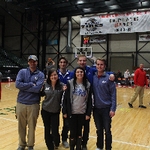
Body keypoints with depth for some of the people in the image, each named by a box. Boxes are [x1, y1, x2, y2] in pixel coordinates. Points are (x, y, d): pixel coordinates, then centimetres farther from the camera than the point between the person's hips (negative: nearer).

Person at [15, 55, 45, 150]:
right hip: (21, 103, 2)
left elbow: (37, 88, -16)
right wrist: (31, 84, -14)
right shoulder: (22, 72, 3)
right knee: (21, 126, 14)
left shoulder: (40, 74, -2)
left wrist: (24, 87, -14)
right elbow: (18, 84, -13)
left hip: (34, 104, -1)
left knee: (32, 126, 9)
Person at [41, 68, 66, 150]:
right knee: (47, 130, 10)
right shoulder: (45, 85, -5)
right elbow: (41, 94, 10)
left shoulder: (61, 86, -8)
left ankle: (56, 142, 34)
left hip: (55, 112, -1)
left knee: (54, 131, -2)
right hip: (45, 111, 2)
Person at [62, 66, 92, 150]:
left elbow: (89, 100, 2)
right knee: (73, 132, 7)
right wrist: (65, 111, -6)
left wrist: (88, 113, -1)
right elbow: (66, 98, -4)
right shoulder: (70, 83, -5)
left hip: (82, 113, 1)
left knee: (79, 132, 12)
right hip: (72, 112, -1)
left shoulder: (88, 84, -1)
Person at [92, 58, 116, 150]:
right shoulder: (92, 77, 0)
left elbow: (113, 94, -9)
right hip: (96, 108, 3)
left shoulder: (108, 78, -9)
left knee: (107, 131, 7)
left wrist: (113, 109, -12)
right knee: (99, 130, 17)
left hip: (106, 108, -3)